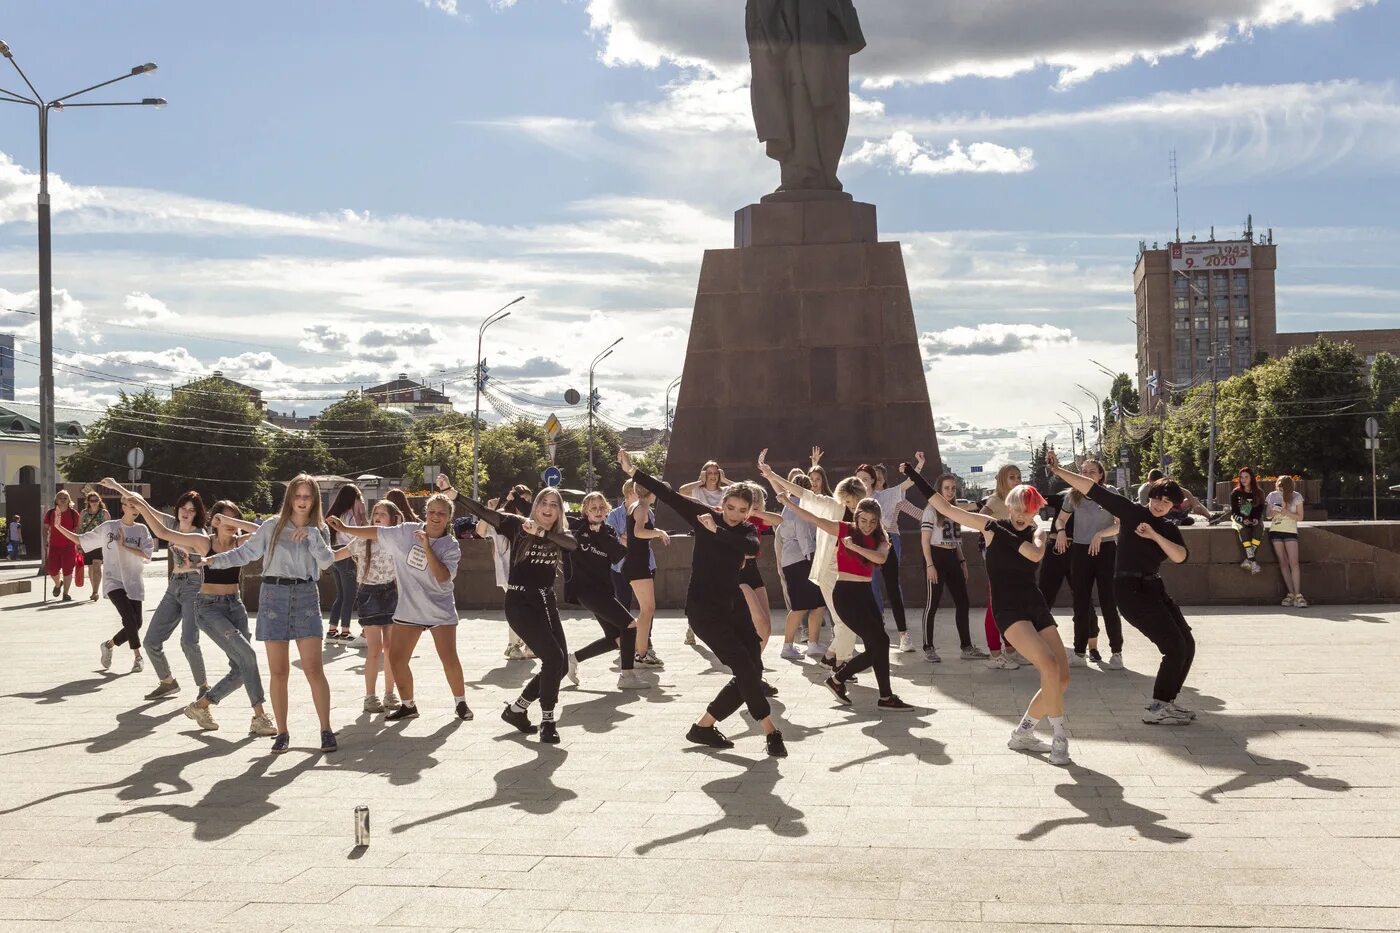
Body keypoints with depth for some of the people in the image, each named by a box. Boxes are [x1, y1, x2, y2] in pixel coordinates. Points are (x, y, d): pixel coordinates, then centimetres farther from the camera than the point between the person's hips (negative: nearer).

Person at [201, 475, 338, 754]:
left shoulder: (318, 531, 7)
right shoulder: (273, 527, 4)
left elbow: (327, 560, -7)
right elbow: (245, 553, 5)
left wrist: (311, 534, -16)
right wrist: (213, 560, -6)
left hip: (306, 597, 0)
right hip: (274, 595, 0)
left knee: (314, 669, -6)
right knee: (279, 672, 4)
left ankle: (326, 730, 2)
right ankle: (282, 733, 13)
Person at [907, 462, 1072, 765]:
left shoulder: (1036, 533, 9)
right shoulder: (992, 526, -1)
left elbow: (1035, 554, -17)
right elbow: (945, 507, -2)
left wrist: (1002, 532, -19)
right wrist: (916, 477, -5)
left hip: (1037, 609, 6)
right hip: (1008, 611, -5)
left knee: (1062, 679, 0)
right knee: (1049, 666, -25)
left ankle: (1022, 733, 17)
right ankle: (1060, 734, -9)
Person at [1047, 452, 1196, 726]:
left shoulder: (1169, 530, 12)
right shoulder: (1133, 512, -3)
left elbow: (1180, 556, -7)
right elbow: (1094, 490, -10)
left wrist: (1155, 536, -19)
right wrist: (1058, 471, -17)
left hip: (1153, 588, 8)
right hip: (1130, 589, -8)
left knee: (1187, 645, 9)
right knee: (1174, 647, -12)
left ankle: (1167, 702, 23)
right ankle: (1157, 710, -4)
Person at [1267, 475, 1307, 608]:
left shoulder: (1297, 497, -1)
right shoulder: (1272, 496, 4)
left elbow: (1300, 517, -1)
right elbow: (1268, 515, 11)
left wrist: (1287, 512, -18)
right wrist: (1273, 511, -12)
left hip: (1290, 531, -2)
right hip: (1275, 531, 2)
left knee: (1294, 563, -13)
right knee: (1283, 563, 2)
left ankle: (1297, 595, -17)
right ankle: (1291, 593, 6)